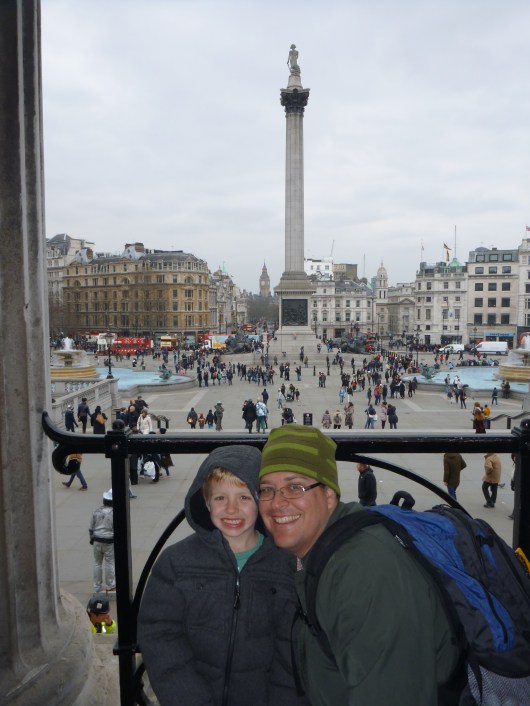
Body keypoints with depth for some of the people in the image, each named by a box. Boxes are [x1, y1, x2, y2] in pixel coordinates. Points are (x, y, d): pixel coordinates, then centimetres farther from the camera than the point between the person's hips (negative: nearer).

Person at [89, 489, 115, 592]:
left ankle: (97, 587, 24)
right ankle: (109, 585, 22)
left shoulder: (96, 511, -1)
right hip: (109, 541, -4)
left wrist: (92, 539, 19)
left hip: (97, 540, 4)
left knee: (97, 563, 15)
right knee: (109, 563, 10)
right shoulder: (114, 513, -14)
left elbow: (91, 528, 6)